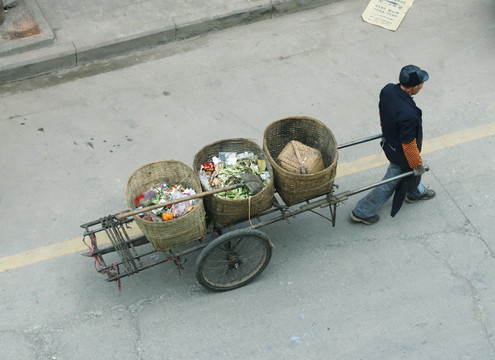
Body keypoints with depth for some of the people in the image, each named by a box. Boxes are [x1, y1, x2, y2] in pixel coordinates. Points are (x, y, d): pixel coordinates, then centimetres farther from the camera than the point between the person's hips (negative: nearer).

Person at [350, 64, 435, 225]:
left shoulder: (387, 90, -19)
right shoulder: (408, 114, -42)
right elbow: (408, 145, -29)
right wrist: (418, 165, -12)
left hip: (388, 139, 8)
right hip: (399, 153, -8)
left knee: (412, 171, 34)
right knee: (389, 184, 15)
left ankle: (416, 193, 63)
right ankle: (362, 212, 31)